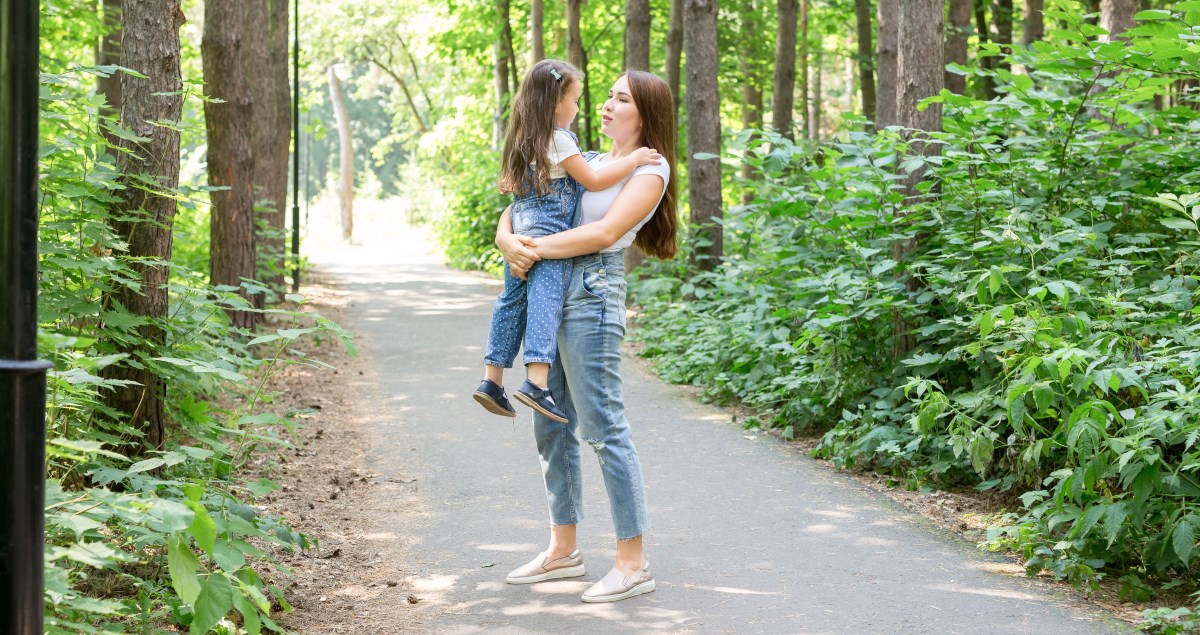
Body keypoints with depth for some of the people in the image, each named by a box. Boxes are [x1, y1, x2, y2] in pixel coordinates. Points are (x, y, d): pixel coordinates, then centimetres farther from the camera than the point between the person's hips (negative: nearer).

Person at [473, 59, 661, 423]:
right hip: (549, 228, -9)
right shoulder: (559, 140, -11)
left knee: (512, 302, 11)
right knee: (545, 301, -14)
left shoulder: (524, 139, 16)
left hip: (520, 227, 9)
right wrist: (633, 159, -5)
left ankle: (492, 379, 12)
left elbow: (509, 183, 26)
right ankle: (536, 383, -24)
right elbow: (593, 180, -11)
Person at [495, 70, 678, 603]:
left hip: (591, 297, -8)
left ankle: (633, 563, -6)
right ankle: (563, 550, 22)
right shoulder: (588, 163, 20)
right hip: (548, 293, 8)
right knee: (551, 428, 11)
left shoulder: (649, 171, -2)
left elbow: (604, 233, -16)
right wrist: (508, 240, -3)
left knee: (603, 428, -10)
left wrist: (536, 249, -15)